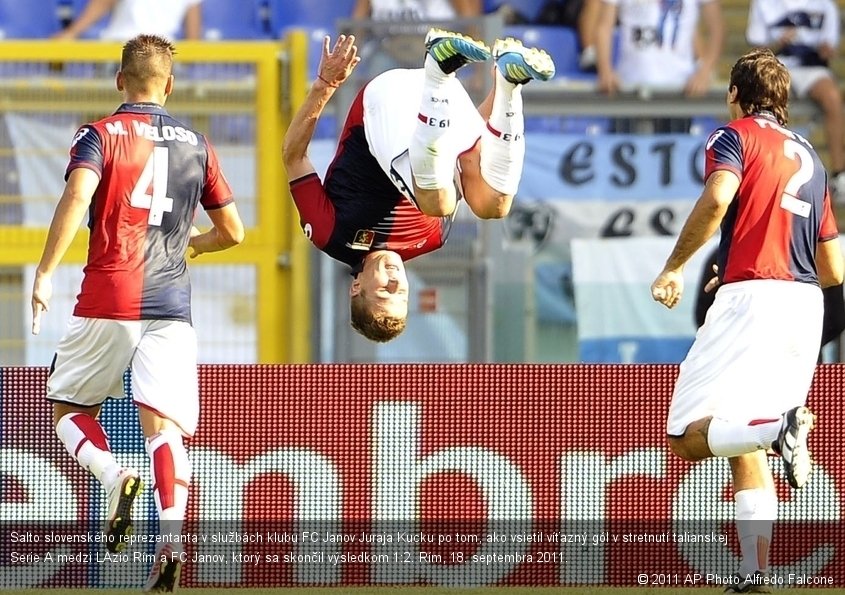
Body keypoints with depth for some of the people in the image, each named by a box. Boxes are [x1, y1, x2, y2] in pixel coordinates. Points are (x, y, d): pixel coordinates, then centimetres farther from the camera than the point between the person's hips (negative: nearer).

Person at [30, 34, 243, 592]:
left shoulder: (100, 136, 2)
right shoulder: (196, 144, 14)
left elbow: (77, 198, -17)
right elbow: (232, 231, 19)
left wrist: (45, 275, -18)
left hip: (107, 302, -2)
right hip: (171, 305, 2)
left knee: (68, 409, 15)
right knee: (164, 424, -5)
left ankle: (113, 475, -15)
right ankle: (171, 540, -27)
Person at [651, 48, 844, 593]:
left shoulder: (737, 135, 3)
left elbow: (716, 199, -19)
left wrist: (674, 270, -9)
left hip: (751, 297, -7)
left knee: (687, 436, -8)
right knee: (743, 444, 15)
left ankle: (777, 426, -35)